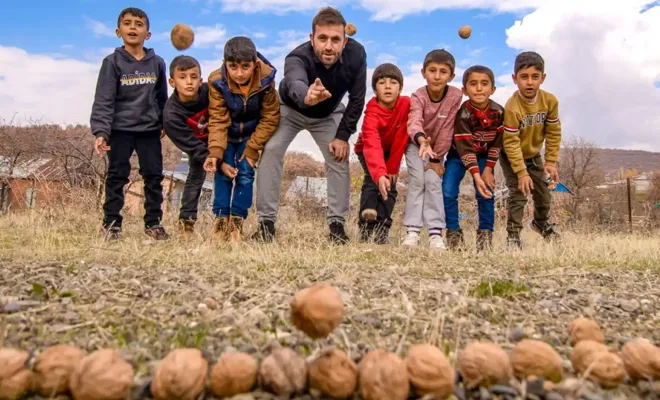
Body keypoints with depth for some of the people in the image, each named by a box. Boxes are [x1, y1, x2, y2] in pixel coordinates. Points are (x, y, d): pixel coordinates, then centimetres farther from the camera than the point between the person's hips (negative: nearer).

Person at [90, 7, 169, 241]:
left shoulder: (157, 63, 4)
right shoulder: (113, 62, -5)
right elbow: (103, 100, -10)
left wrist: (164, 123, 16)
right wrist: (101, 132, -19)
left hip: (150, 129, 3)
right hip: (120, 130, -2)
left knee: (154, 176, 5)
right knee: (117, 176, 2)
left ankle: (153, 222, 15)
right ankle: (111, 223, 11)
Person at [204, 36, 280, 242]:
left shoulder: (265, 79, -26)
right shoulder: (217, 81, -25)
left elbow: (270, 119, -18)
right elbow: (217, 121, -22)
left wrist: (252, 149, -20)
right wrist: (215, 153, -34)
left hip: (252, 134, 0)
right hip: (228, 134, 0)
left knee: (245, 174, -6)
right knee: (222, 172, -6)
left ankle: (237, 221, 1)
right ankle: (221, 219, 2)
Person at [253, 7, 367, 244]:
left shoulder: (356, 54, -31)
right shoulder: (297, 57, -41)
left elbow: (357, 98, -19)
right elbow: (295, 84, -64)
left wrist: (342, 135, -22)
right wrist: (307, 96, -88)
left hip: (328, 114, 2)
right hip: (290, 109, -2)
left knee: (339, 157, -12)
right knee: (271, 151, -20)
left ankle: (337, 223, 0)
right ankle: (266, 222, -14)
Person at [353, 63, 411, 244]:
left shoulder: (406, 104, -26)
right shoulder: (372, 113, -37)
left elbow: (401, 139, -21)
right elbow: (372, 146, -51)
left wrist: (392, 168, -20)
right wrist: (380, 175, -66)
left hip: (391, 150, 3)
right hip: (367, 150, -3)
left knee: (390, 185, -12)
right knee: (372, 179, -25)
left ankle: (382, 230, -11)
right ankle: (366, 227, -31)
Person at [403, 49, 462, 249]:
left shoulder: (455, 95, -23)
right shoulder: (417, 96, -27)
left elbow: (446, 129, -20)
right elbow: (414, 122, -47)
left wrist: (437, 158, -18)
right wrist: (422, 140, -68)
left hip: (438, 146, 1)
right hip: (416, 144, -1)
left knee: (433, 182, -12)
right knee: (417, 181, -15)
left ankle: (436, 232, -13)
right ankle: (412, 230, -14)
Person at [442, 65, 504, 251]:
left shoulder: (498, 111, -17)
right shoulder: (463, 114, -29)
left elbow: (497, 142, -8)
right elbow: (465, 148, -33)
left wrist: (488, 169, -13)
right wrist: (476, 176, -41)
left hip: (484, 156, 3)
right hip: (459, 155, -2)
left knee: (486, 192, -8)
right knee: (448, 192, -13)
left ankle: (485, 233, 5)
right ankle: (453, 232, 1)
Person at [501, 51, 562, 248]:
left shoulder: (550, 101, -18)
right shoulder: (512, 107, -33)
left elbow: (554, 133, -8)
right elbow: (511, 144, -29)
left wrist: (551, 162, -10)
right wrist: (522, 173, -28)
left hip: (534, 154, 5)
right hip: (511, 156, -5)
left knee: (544, 193, 15)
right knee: (518, 193, -14)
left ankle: (541, 222, 42)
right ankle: (513, 234, 1)